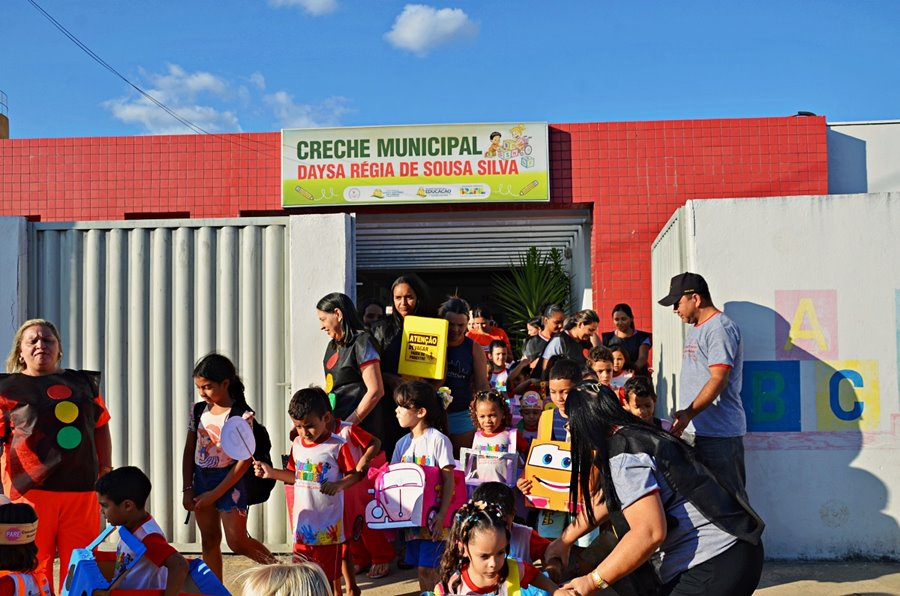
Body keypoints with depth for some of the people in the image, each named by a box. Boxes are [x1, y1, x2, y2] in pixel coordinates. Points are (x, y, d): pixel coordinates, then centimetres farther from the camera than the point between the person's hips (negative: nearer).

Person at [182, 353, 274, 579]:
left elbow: (244, 460, -15)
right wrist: (187, 489, 3)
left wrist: (215, 493, -13)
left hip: (229, 480, -6)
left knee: (237, 543, -2)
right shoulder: (199, 410, 3)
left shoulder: (241, 414, -14)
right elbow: (189, 452, 9)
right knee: (209, 540, 12)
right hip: (201, 478, 6)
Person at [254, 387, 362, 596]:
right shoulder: (297, 444, 4)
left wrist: (339, 485, -28)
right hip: (303, 521, 6)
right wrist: (271, 473, 3)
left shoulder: (338, 446, -14)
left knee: (329, 573, 9)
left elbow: (354, 475, -10)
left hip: (328, 523, -5)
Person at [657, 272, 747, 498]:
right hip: (698, 430, 10)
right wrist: (684, 415, 17)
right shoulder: (695, 328, 19)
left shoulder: (720, 328, -11)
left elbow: (718, 379, -20)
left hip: (720, 432, -10)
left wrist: (688, 414, -26)